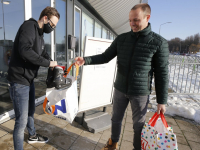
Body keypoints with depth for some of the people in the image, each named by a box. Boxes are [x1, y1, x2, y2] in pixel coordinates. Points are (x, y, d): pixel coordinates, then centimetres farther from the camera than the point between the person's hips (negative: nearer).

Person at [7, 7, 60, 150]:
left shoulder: (40, 35, 15)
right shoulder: (29, 26, -14)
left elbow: (44, 54, 21)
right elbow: (25, 50, -30)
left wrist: (55, 65, 4)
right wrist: (48, 63, -21)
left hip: (29, 80, 10)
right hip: (19, 81, -10)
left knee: (31, 111, 25)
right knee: (22, 121, -2)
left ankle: (32, 136, 47)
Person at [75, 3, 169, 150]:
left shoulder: (159, 42, -9)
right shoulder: (121, 39, 1)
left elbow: (162, 74, -7)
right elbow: (105, 57, 2)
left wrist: (162, 101, -5)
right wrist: (85, 60, -14)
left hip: (140, 93, -3)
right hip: (120, 89, 4)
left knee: (139, 124, 13)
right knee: (116, 118, 19)